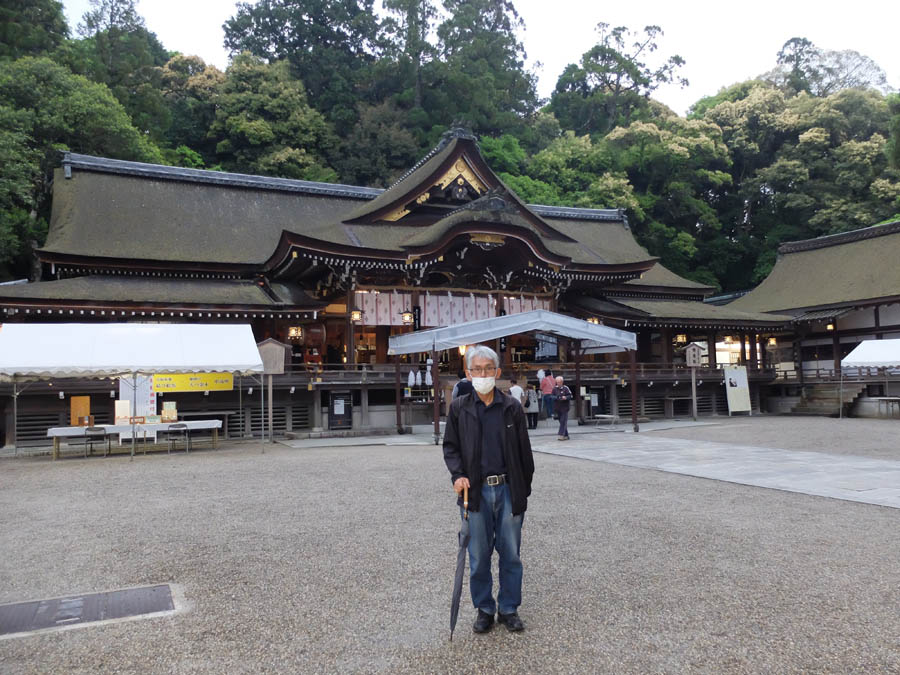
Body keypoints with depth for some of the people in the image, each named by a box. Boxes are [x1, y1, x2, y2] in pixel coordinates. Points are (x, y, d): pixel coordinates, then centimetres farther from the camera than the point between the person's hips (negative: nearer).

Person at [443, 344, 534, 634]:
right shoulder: (459, 408, 2)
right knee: (478, 557, 9)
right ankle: (484, 609, 26)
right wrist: (457, 475, -11)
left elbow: (524, 450, 5)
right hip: (475, 491, 0)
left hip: (508, 490, 0)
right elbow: (450, 446, 6)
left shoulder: (512, 408, 1)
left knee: (511, 554, 9)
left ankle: (509, 608, 26)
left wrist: (525, 489, 5)